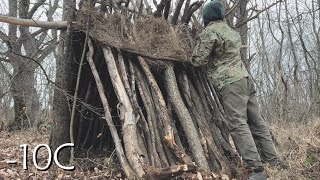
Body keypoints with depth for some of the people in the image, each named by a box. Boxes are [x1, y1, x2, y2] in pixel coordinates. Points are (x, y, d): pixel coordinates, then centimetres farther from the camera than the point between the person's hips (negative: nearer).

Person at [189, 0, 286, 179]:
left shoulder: (209, 32, -5)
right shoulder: (232, 31, 20)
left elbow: (198, 60, -6)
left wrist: (194, 58, 15)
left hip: (231, 83, -8)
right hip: (245, 78, 9)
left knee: (238, 124, -11)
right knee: (257, 122, 9)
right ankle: (273, 162, 13)